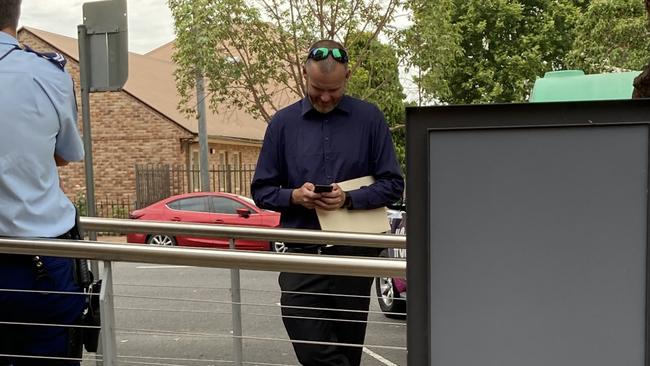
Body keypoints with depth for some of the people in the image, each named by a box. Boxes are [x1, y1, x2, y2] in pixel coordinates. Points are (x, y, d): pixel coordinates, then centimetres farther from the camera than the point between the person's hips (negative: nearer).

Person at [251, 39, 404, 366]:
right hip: (302, 254, 0)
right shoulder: (283, 123, 6)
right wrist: (294, 196, -13)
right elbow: (261, 191, 8)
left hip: (354, 254, 0)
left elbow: (393, 185, 2)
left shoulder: (369, 118, 2)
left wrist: (349, 199, -15)